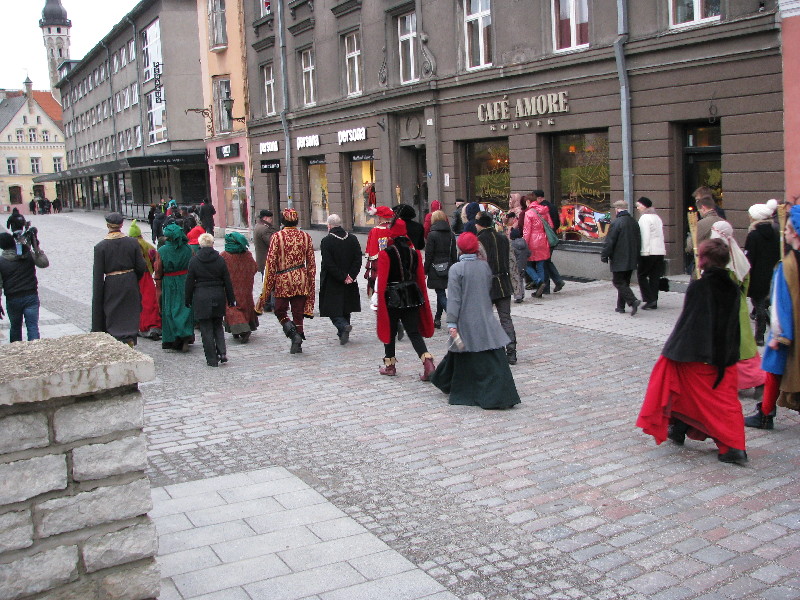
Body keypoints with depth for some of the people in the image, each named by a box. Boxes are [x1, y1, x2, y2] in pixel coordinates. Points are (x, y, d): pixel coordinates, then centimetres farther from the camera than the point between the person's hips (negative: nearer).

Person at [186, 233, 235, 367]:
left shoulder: (194, 260, -5)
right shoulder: (220, 260, -1)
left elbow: (189, 282, -1)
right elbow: (227, 281, 2)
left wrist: (188, 300, 8)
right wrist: (231, 299, 10)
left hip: (201, 298, -2)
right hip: (218, 296, 2)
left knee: (206, 329, 3)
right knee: (218, 326, 17)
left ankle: (212, 359, 4)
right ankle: (222, 352, 1)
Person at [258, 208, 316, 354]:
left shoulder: (277, 237, -8)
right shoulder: (305, 237, 3)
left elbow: (271, 263, -8)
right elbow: (311, 263, 6)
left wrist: (267, 286, -1)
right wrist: (310, 282, 15)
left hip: (283, 280, -3)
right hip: (301, 280, 3)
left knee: (280, 310, 11)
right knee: (298, 312, 10)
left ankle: (292, 332, -12)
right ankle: (297, 344, 10)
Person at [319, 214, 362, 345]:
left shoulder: (326, 241, -11)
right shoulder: (353, 239, 2)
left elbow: (328, 264, -16)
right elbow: (358, 259, -2)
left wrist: (343, 278, -12)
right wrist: (350, 276, -5)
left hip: (332, 284, -5)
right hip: (350, 284, 5)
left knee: (333, 310, 2)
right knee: (345, 309, 17)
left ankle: (344, 326, -21)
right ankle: (343, 334, 24)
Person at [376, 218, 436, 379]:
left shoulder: (385, 254, -11)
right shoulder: (415, 252, 3)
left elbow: (382, 281, -13)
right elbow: (421, 279, 8)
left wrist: (380, 301, -4)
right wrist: (422, 298, 18)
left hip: (392, 299, -4)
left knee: (390, 332, 13)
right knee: (414, 332, 6)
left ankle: (390, 365, 22)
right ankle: (427, 361, -11)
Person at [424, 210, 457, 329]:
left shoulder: (432, 235, -11)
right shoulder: (451, 234, 5)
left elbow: (429, 255, -10)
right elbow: (454, 253, 8)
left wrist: (425, 270, -3)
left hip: (436, 269, -6)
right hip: (448, 269, 6)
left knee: (441, 294, -4)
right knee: (441, 293, 17)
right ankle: (437, 320, 24)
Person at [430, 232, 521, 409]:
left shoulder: (456, 269, -9)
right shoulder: (485, 266, 4)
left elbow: (454, 298, -13)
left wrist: (451, 323, -13)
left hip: (466, 322, -2)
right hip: (486, 321, 3)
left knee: (463, 357, 12)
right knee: (493, 358, -1)